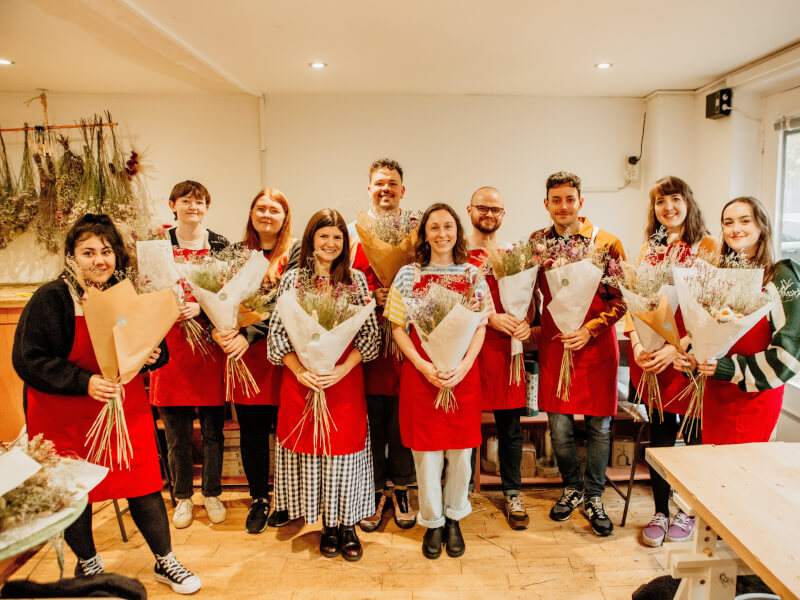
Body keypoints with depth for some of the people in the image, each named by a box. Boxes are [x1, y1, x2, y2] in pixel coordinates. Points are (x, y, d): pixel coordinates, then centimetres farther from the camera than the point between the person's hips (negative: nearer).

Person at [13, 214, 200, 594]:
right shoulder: (51, 298, -12)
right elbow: (28, 360, -14)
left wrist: (153, 357, -12)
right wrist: (84, 382, -24)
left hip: (126, 408, 3)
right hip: (65, 416, -2)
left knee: (144, 484, 5)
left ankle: (165, 562, 25)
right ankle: (87, 567, 38)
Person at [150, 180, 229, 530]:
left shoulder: (221, 245, 4)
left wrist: (200, 308, -18)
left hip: (210, 345, 0)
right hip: (170, 347, 0)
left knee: (213, 429, 9)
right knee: (176, 433, 9)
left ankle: (212, 494, 28)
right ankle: (183, 497, 28)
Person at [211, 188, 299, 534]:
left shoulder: (294, 253, -3)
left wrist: (248, 335, -22)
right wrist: (216, 329, -15)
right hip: (243, 353, 4)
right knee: (251, 431, 10)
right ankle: (259, 500, 29)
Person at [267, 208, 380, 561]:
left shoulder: (356, 279, 2)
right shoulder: (292, 279, 2)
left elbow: (370, 333, -1)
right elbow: (277, 332, 0)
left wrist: (342, 368, -13)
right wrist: (298, 369, -14)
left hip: (345, 377, 0)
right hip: (302, 380, 1)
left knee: (345, 447, 5)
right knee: (309, 448, 7)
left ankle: (348, 525, 23)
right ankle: (328, 525, 25)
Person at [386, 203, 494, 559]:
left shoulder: (472, 275, 4)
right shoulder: (409, 275, 1)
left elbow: (480, 326, 4)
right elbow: (398, 328, 1)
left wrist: (464, 365, -10)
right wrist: (423, 366, -11)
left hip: (463, 373, 1)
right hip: (420, 373, -1)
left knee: (460, 452, 10)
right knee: (426, 451, 8)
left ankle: (454, 519, 32)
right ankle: (433, 523, 28)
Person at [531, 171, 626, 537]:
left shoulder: (606, 243, -6)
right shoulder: (537, 242, 3)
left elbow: (621, 299, -3)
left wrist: (590, 329, -13)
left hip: (597, 344, -2)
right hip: (553, 343, 2)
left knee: (599, 425, 8)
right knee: (559, 426, 6)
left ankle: (593, 497, 28)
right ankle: (572, 487, 32)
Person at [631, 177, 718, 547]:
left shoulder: (709, 247, -5)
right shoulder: (648, 250, 10)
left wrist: (677, 347, -21)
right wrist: (637, 345, -8)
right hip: (650, 356, 4)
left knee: (693, 433, 7)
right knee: (659, 434, 11)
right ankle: (660, 512, 24)